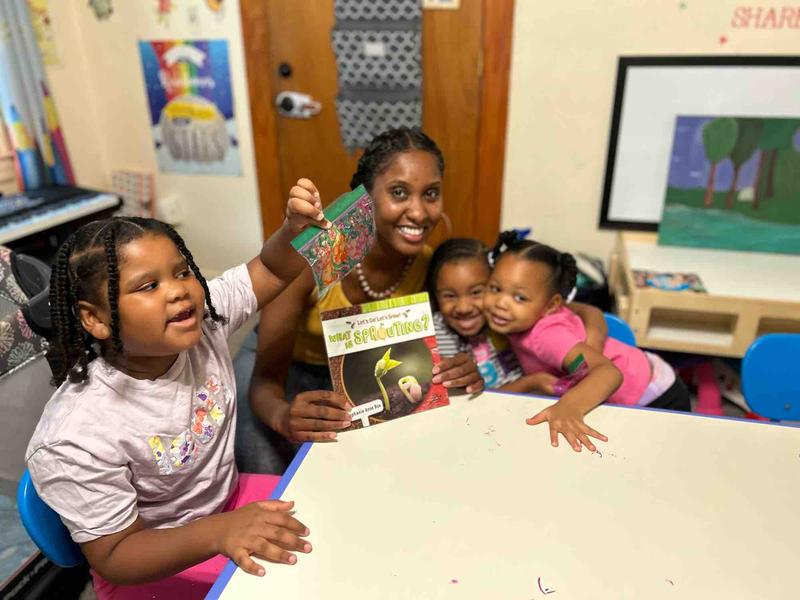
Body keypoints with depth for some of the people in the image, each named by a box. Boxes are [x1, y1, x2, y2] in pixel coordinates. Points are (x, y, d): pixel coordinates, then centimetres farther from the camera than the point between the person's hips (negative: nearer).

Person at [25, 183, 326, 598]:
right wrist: (218, 532, -38)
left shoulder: (204, 319, -16)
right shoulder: (76, 440, -30)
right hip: (152, 566, -5)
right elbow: (115, 555, -21)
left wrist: (295, 227, -26)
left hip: (226, 498, 6)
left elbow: (271, 271, -4)